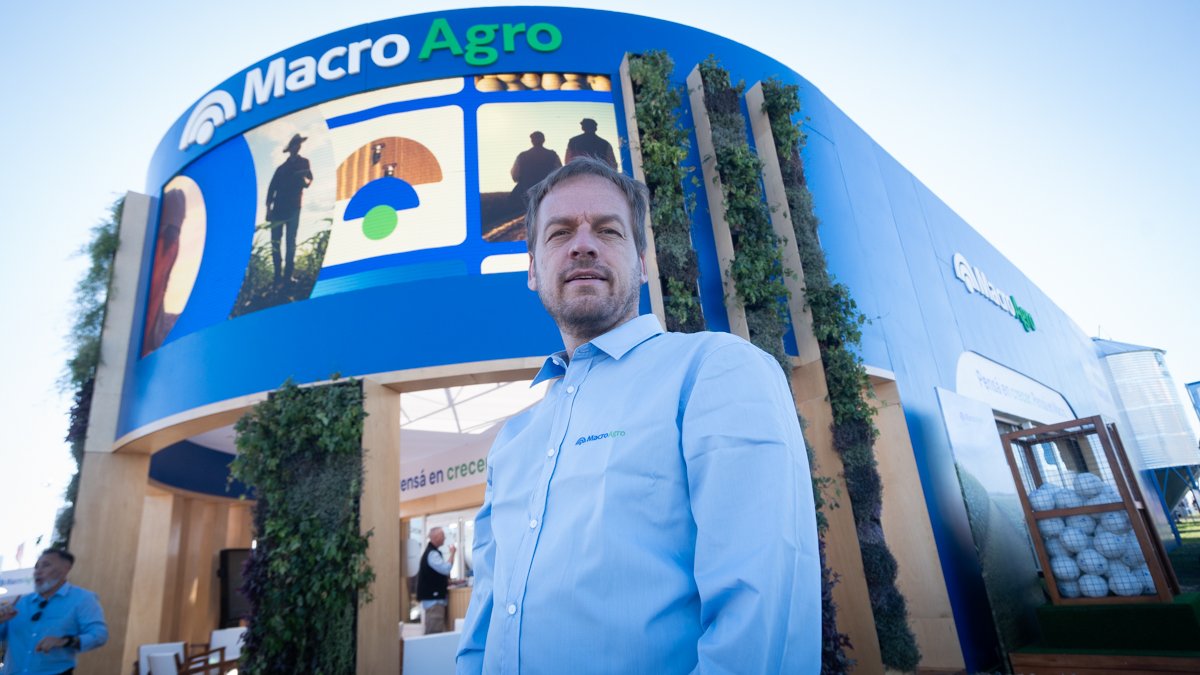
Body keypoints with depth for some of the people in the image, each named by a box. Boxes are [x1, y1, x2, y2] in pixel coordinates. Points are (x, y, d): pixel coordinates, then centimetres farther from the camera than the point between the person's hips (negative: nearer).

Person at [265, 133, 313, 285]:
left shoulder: (303, 163, 10)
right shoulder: (282, 168, 13)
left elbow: (309, 180, -5)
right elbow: (272, 187, 11)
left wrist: (306, 180, -29)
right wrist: (268, 207, 2)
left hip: (293, 209, -2)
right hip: (278, 209, 2)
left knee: (291, 242, -4)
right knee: (275, 242, -2)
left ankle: (287, 274, -2)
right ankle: (277, 274, 2)